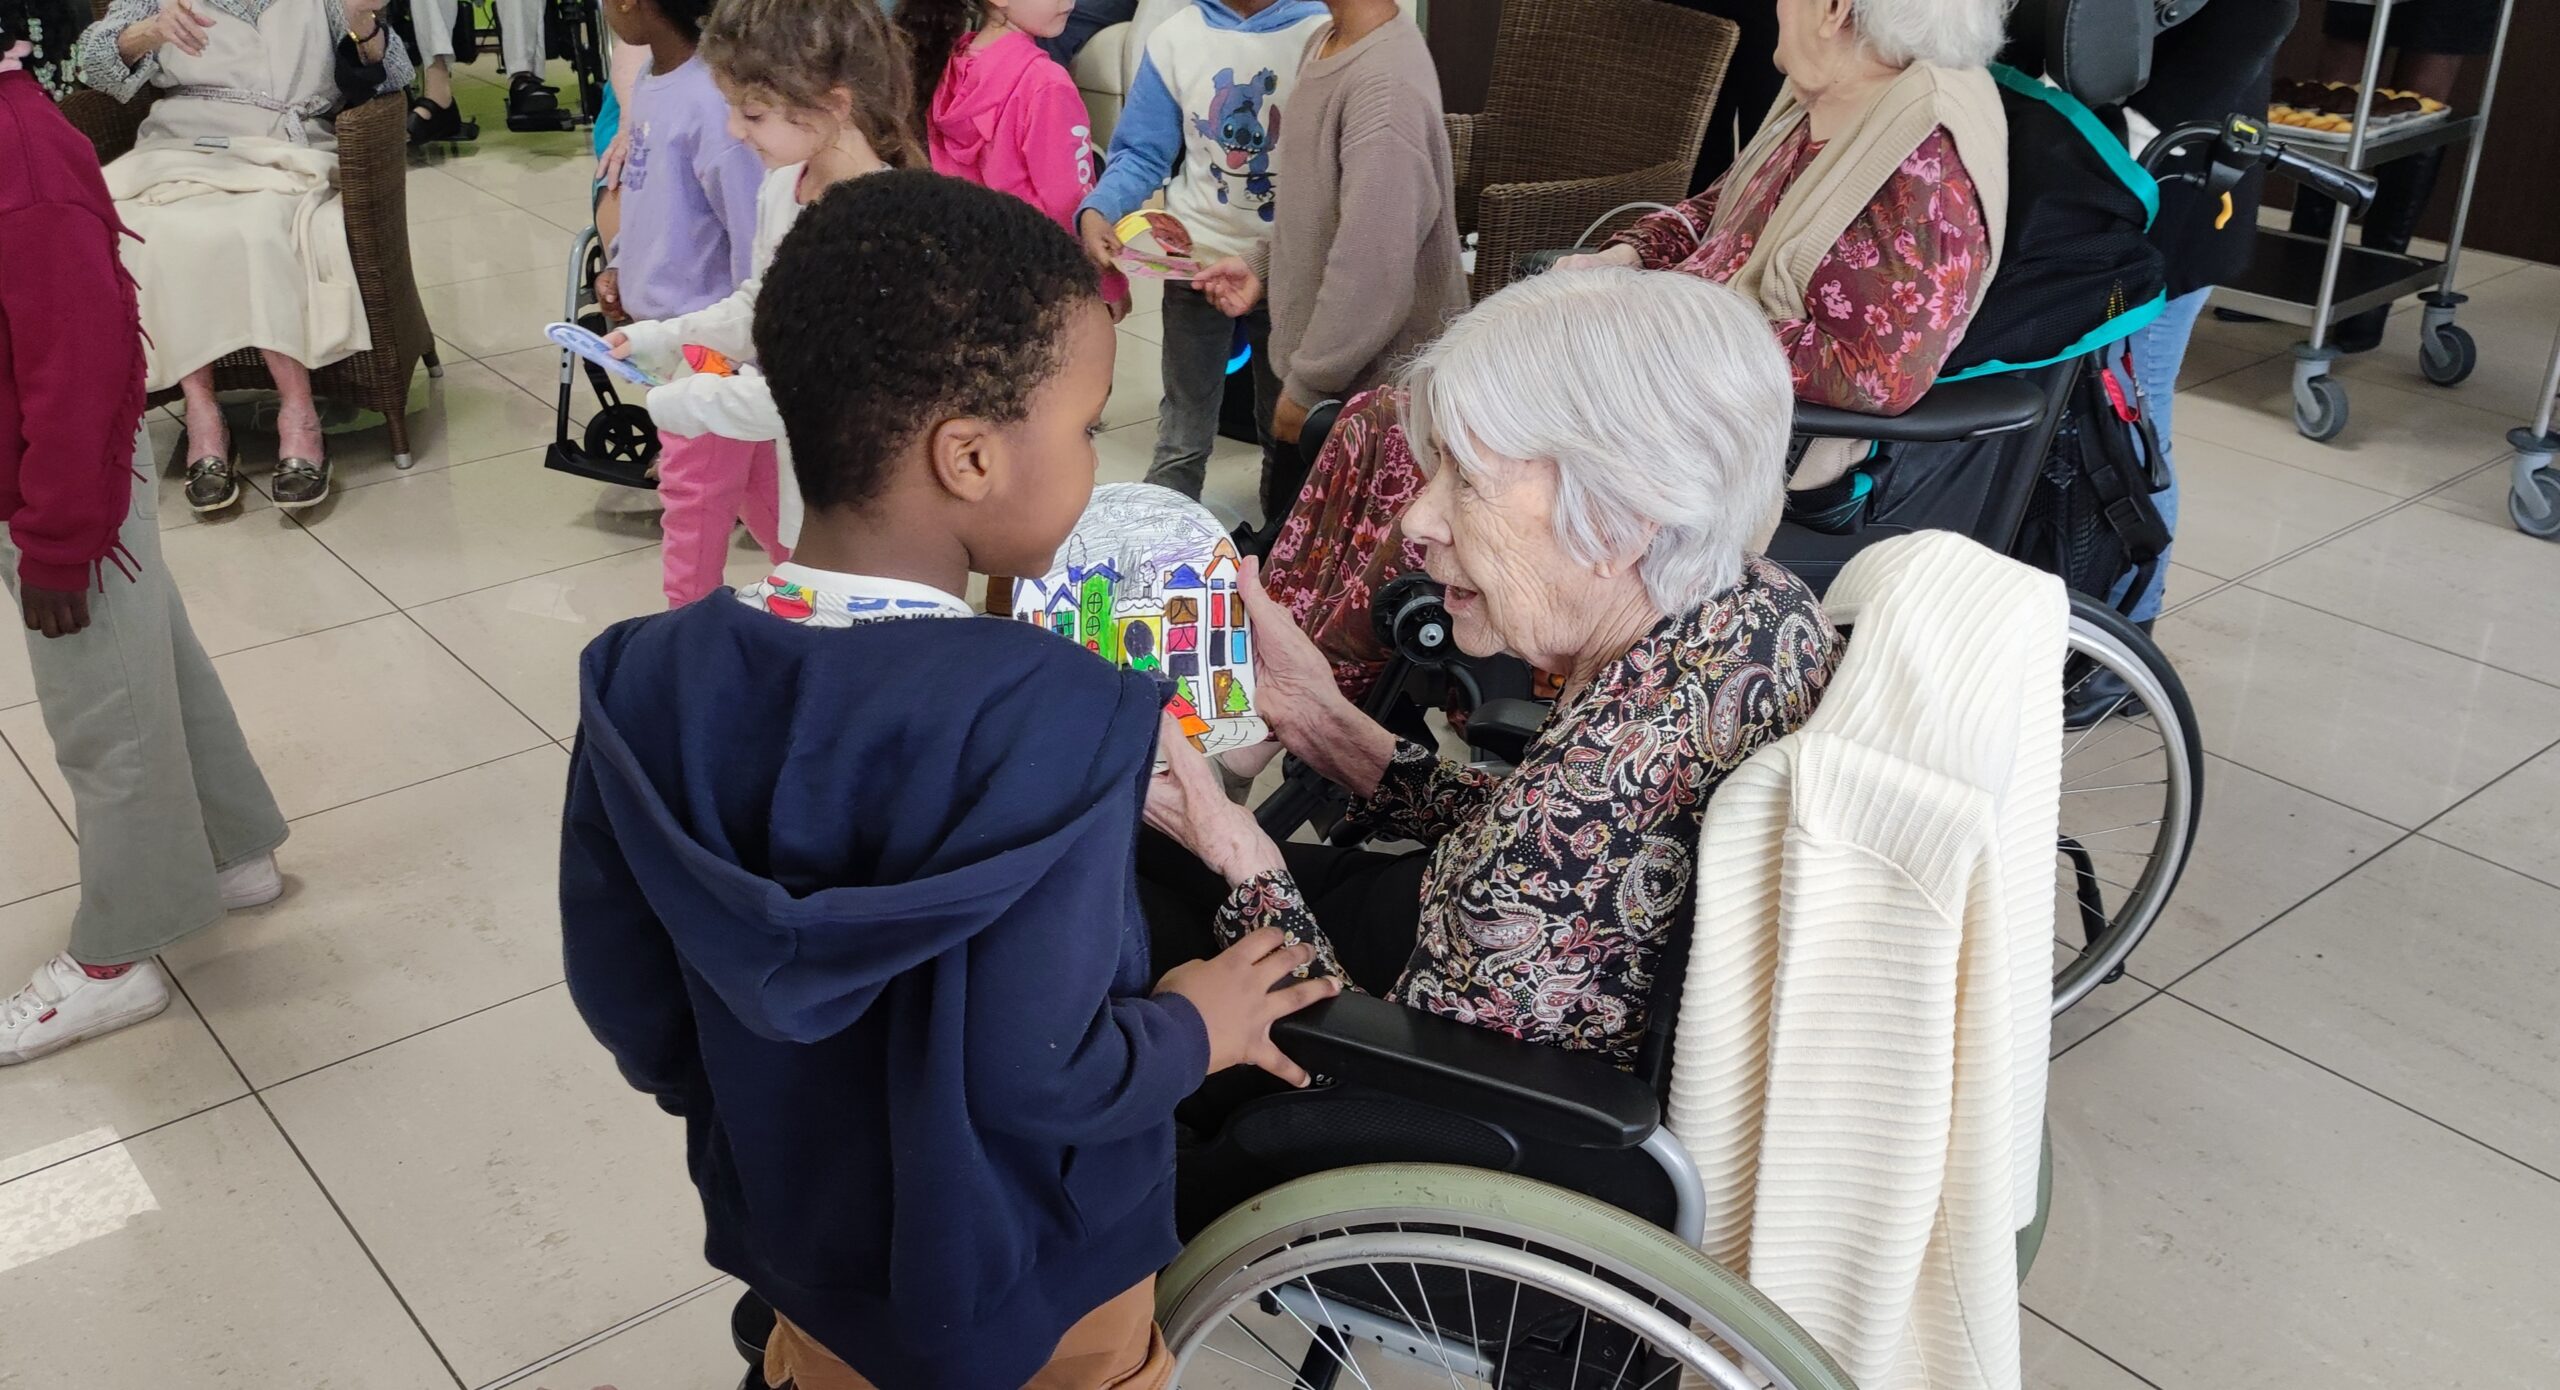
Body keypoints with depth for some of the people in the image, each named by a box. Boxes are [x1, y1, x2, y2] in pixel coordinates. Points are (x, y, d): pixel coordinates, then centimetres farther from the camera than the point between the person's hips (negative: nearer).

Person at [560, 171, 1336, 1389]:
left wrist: (754, 1108, 12)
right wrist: (1198, 1031, -11)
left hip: (794, 1234, 4)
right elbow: (1034, 1076, -30)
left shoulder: (652, 682, -15)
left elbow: (624, 999, -7)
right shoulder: (1047, 717, -32)